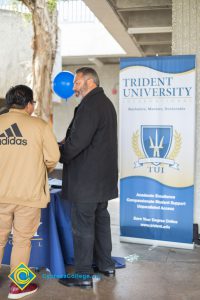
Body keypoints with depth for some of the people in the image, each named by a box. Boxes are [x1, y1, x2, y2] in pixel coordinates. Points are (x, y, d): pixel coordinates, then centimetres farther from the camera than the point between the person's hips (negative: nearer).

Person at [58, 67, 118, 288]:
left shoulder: (89, 106, -17)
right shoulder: (106, 103, 15)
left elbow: (77, 142, -23)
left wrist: (57, 153, -5)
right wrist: (65, 144, 8)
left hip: (86, 177, -10)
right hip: (103, 176, 10)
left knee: (82, 225, 0)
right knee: (101, 219, 18)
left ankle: (83, 275, 10)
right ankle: (106, 264, 30)